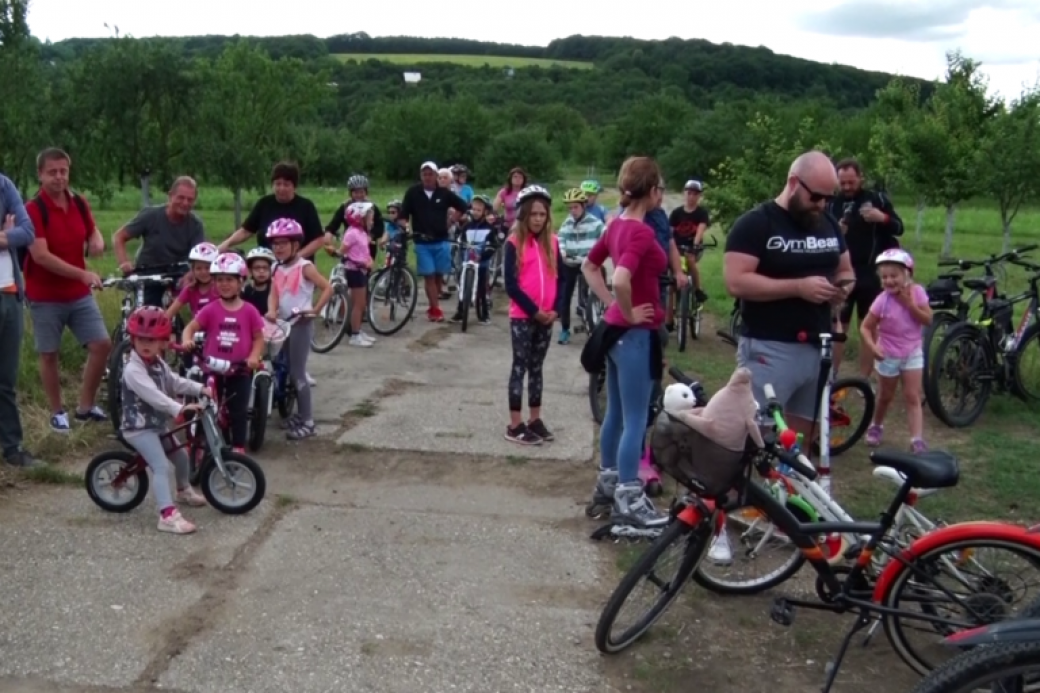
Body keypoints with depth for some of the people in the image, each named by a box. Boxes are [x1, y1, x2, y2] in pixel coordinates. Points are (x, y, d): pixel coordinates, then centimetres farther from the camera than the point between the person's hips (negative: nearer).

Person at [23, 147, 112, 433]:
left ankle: (85, 405, 16)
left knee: (102, 344, 1)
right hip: (45, 297, -5)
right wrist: (83, 274, -28)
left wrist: (97, 242, -7)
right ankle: (57, 412, 22)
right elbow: (41, 256, -24)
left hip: (79, 294, 5)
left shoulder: (80, 203, 2)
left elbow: (93, 233, 18)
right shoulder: (33, 209, -16)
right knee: (49, 355, 6)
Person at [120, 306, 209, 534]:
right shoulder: (133, 369, -23)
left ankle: (184, 490, 49)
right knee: (161, 467, -21)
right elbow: (153, 395, -34)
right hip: (139, 428, -9)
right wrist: (179, 409, -43)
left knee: (181, 456, 22)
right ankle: (168, 515, -28)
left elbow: (176, 383, 10)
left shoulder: (159, 364, 8)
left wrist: (201, 389, -4)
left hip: (159, 424, 9)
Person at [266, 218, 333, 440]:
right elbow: (274, 294, -1)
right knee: (289, 372, 14)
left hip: (300, 323, -8)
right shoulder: (278, 269, 10)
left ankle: (308, 421, 2)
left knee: (298, 373, -5)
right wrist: (272, 311, -19)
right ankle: (301, 414, 27)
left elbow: (328, 288, -16)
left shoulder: (304, 266, -11)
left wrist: (315, 310, -19)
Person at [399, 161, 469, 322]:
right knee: (429, 276, -4)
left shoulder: (444, 193, 0)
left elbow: (464, 207, 10)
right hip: (422, 242, -1)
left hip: (442, 241, 1)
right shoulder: (413, 192, -2)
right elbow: (403, 214, 1)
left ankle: (433, 307, 20)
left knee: (439, 275, 5)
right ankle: (436, 309, -3)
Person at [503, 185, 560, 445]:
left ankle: (535, 420, 21)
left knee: (536, 367, 12)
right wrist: (534, 311, -15)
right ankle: (515, 426, 4)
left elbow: (560, 278, 8)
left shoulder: (552, 242, 6)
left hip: (546, 317, 4)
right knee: (520, 367, 0)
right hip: (522, 316, -4)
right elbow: (511, 285, -12)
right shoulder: (514, 243, -8)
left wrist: (555, 310, -5)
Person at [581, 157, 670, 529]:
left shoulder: (618, 225, 8)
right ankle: (629, 502, 6)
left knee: (616, 414, 18)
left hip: (616, 330, 10)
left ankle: (606, 489, 29)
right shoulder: (642, 232, -20)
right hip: (636, 334, -9)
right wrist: (630, 314, -18)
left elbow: (589, 266, 19)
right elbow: (621, 280, -34)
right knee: (635, 420, -1)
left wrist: (611, 304, 12)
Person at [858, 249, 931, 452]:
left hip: (912, 353, 1)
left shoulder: (917, 292, -12)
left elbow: (928, 320, -14)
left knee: (913, 397, -3)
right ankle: (876, 426, 40)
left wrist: (910, 304, -25)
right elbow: (865, 327, -15)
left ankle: (917, 440, -6)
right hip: (888, 355, -1)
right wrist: (872, 346, -30)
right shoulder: (882, 300, -19)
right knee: (886, 396, 15)